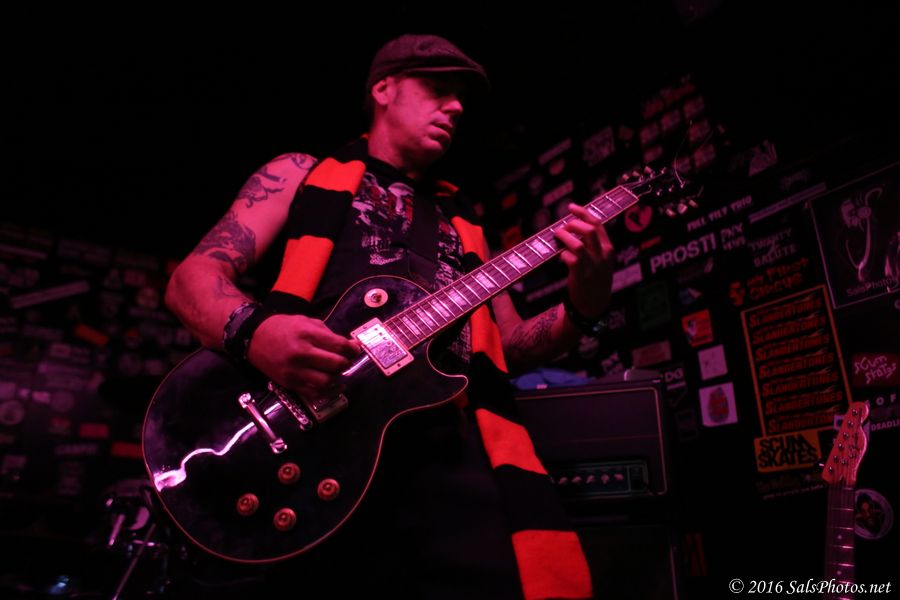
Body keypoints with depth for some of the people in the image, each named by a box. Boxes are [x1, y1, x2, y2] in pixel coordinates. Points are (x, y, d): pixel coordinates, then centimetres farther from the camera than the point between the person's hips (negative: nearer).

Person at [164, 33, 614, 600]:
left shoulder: (461, 219, 28)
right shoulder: (302, 173, 17)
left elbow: (510, 346, 24)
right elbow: (192, 276, 7)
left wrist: (583, 308, 3)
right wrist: (253, 329, -16)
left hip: (446, 440, 4)